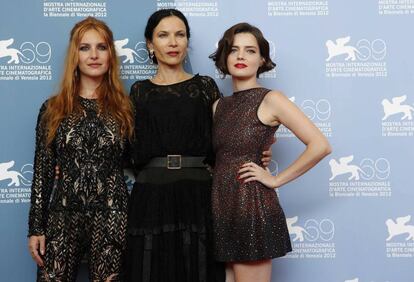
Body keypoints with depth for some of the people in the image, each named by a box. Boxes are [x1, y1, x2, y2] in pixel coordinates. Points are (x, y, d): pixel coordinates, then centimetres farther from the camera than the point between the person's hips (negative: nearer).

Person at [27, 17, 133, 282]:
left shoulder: (125, 108, 5)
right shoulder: (53, 109, 5)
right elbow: (42, 170, 4)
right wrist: (36, 227, 2)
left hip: (111, 219, 0)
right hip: (63, 217, 1)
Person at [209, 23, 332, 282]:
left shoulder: (270, 100, -7)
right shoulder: (219, 105, 11)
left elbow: (320, 145, -16)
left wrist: (276, 180, -12)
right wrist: (218, 180, 5)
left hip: (252, 207, -6)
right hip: (221, 208, 6)